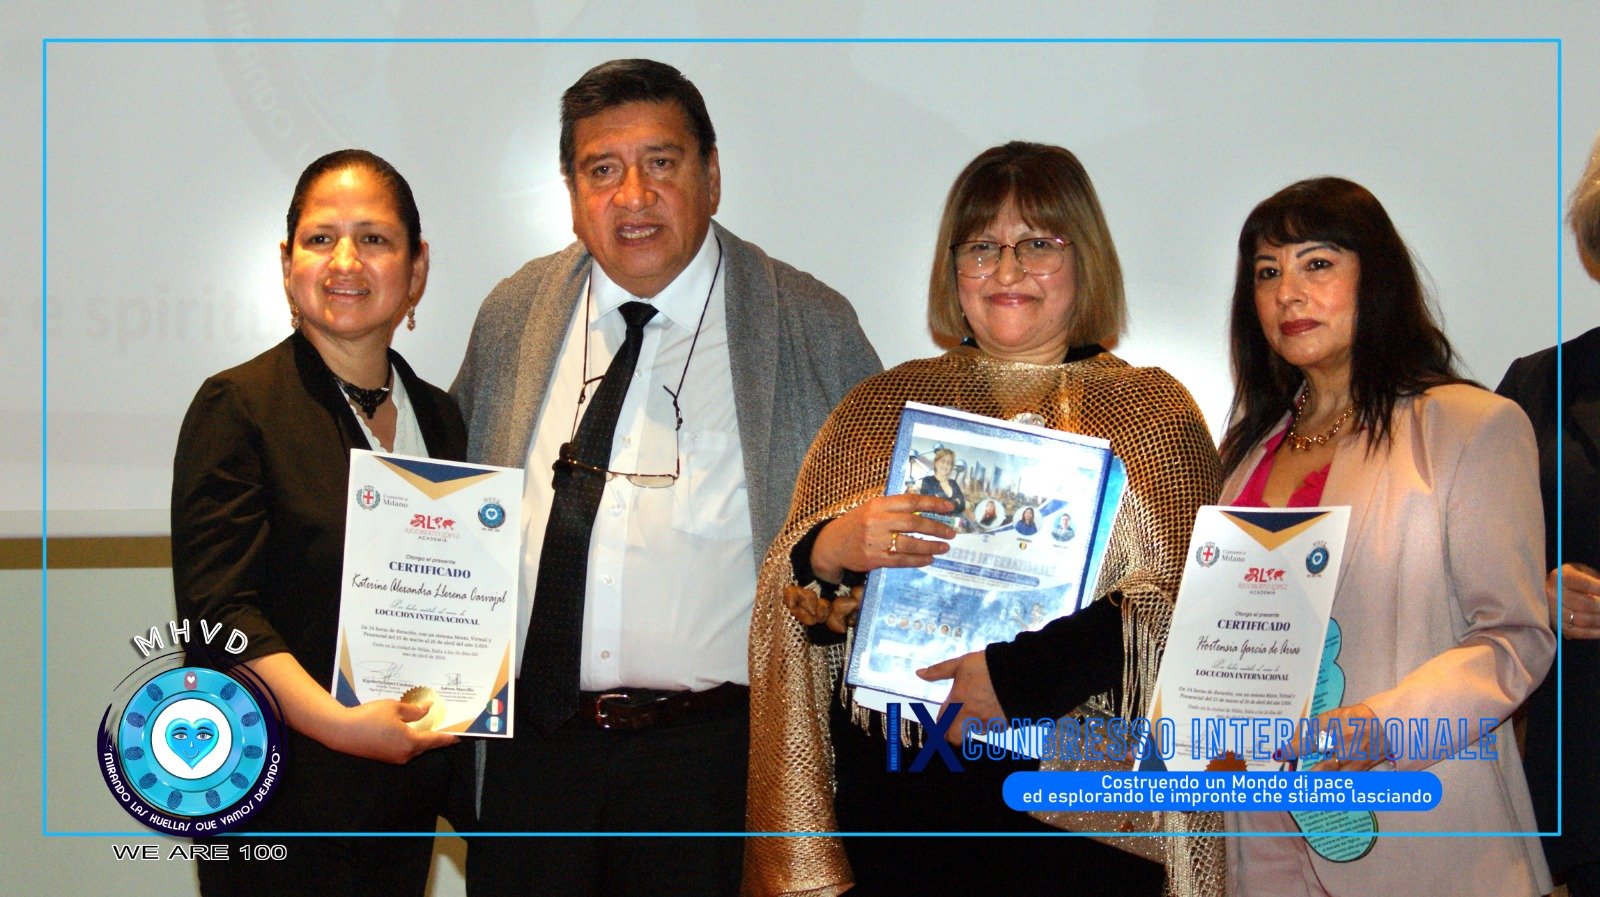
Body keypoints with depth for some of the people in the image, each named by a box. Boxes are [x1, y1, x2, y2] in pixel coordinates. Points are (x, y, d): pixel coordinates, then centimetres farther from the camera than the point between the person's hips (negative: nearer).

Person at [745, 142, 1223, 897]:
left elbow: (1182, 612, -6)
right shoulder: (883, 407, 12)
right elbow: (787, 604, 9)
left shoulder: (1152, 410, 5)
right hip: (897, 799, 2)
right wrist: (831, 553, -12)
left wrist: (1023, 673, -18)